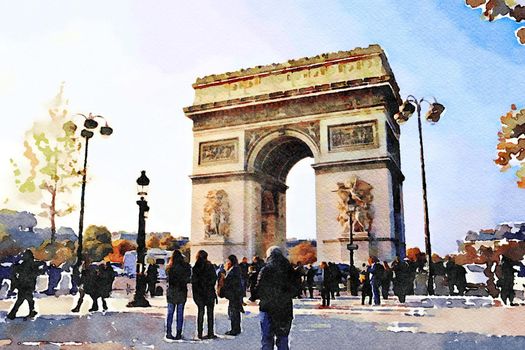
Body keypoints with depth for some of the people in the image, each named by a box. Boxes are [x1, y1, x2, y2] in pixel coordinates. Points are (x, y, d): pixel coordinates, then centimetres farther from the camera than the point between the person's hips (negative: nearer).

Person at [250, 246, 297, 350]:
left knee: (267, 339, 6)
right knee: (283, 339, 15)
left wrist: (252, 298, 7)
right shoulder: (289, 270, 0)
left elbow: (259, 289, -11)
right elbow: (295, 289, 6)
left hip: (268, 309, -3)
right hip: (286, 310, 4)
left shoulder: (265, 270, -12)